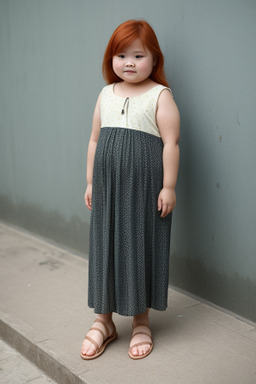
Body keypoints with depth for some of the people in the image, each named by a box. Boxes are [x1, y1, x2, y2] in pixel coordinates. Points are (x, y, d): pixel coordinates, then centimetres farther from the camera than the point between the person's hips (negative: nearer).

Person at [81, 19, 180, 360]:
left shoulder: (160, 95, -4)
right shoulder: (106, 94, 11)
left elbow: (171, 143, -8)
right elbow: (95, 140, 14)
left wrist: (168, 186, -12)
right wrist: (91, 182, 13)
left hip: (144, 187, -4)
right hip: (107, 186, 5)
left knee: (141, 248, 5)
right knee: (105, 246, 9)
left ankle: (141, 322, 24)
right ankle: (104, 321, 25)